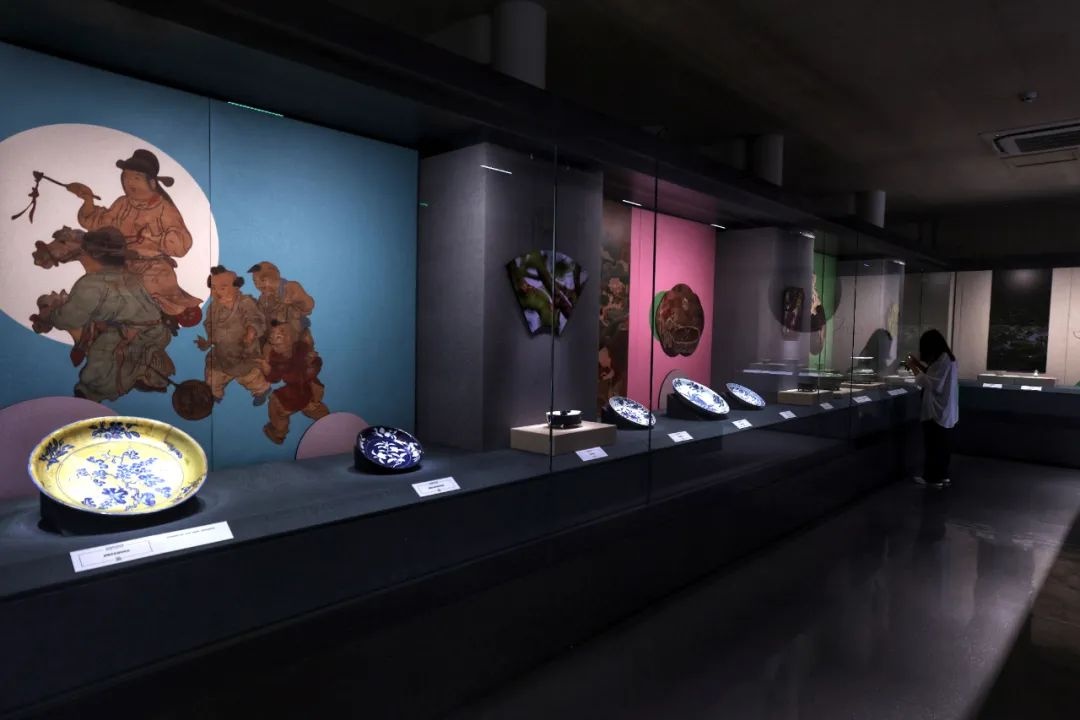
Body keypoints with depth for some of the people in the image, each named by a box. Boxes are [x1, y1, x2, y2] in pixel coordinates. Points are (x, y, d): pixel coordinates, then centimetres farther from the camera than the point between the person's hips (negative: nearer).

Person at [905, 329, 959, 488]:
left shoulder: (943, 361, -21)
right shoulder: (947, 358, 10)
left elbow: (929, 383, -22)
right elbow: (934, 376, 15)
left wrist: (914, 368, -13)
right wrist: (919, 364, 9)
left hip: (938, 411, -10)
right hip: (945, 410, 10)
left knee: (934, 445, 1)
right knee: (942, 445, 16)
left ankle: (933, 478, 10)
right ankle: (942, 475, 26)